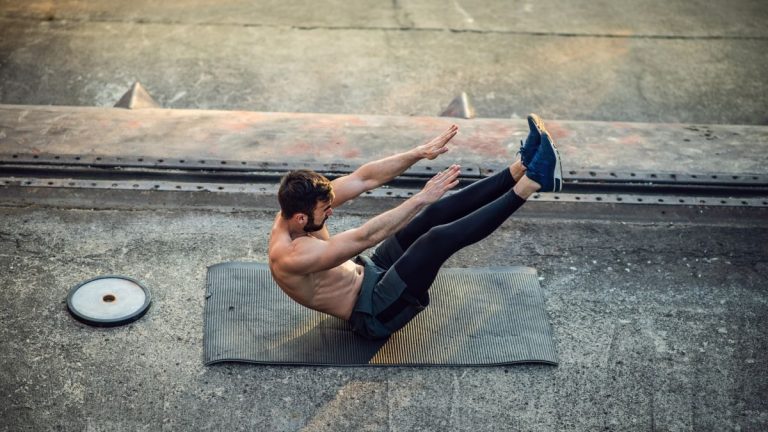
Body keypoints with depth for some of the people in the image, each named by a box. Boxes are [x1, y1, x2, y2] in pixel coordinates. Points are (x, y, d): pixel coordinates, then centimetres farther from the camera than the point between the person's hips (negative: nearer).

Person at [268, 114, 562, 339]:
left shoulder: (298, 206, -5)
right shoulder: (290, 259, -30)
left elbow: (364, 178, -7)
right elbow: (364, 237, -37)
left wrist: (419, 153, -15)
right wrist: (421, 198, -36)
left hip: (369, 272, 9)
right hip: (374, 312, -9)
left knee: (436, 214, -8)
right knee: (440, 237, -28)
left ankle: (522, 167, -10)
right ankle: (531, 182, -25)